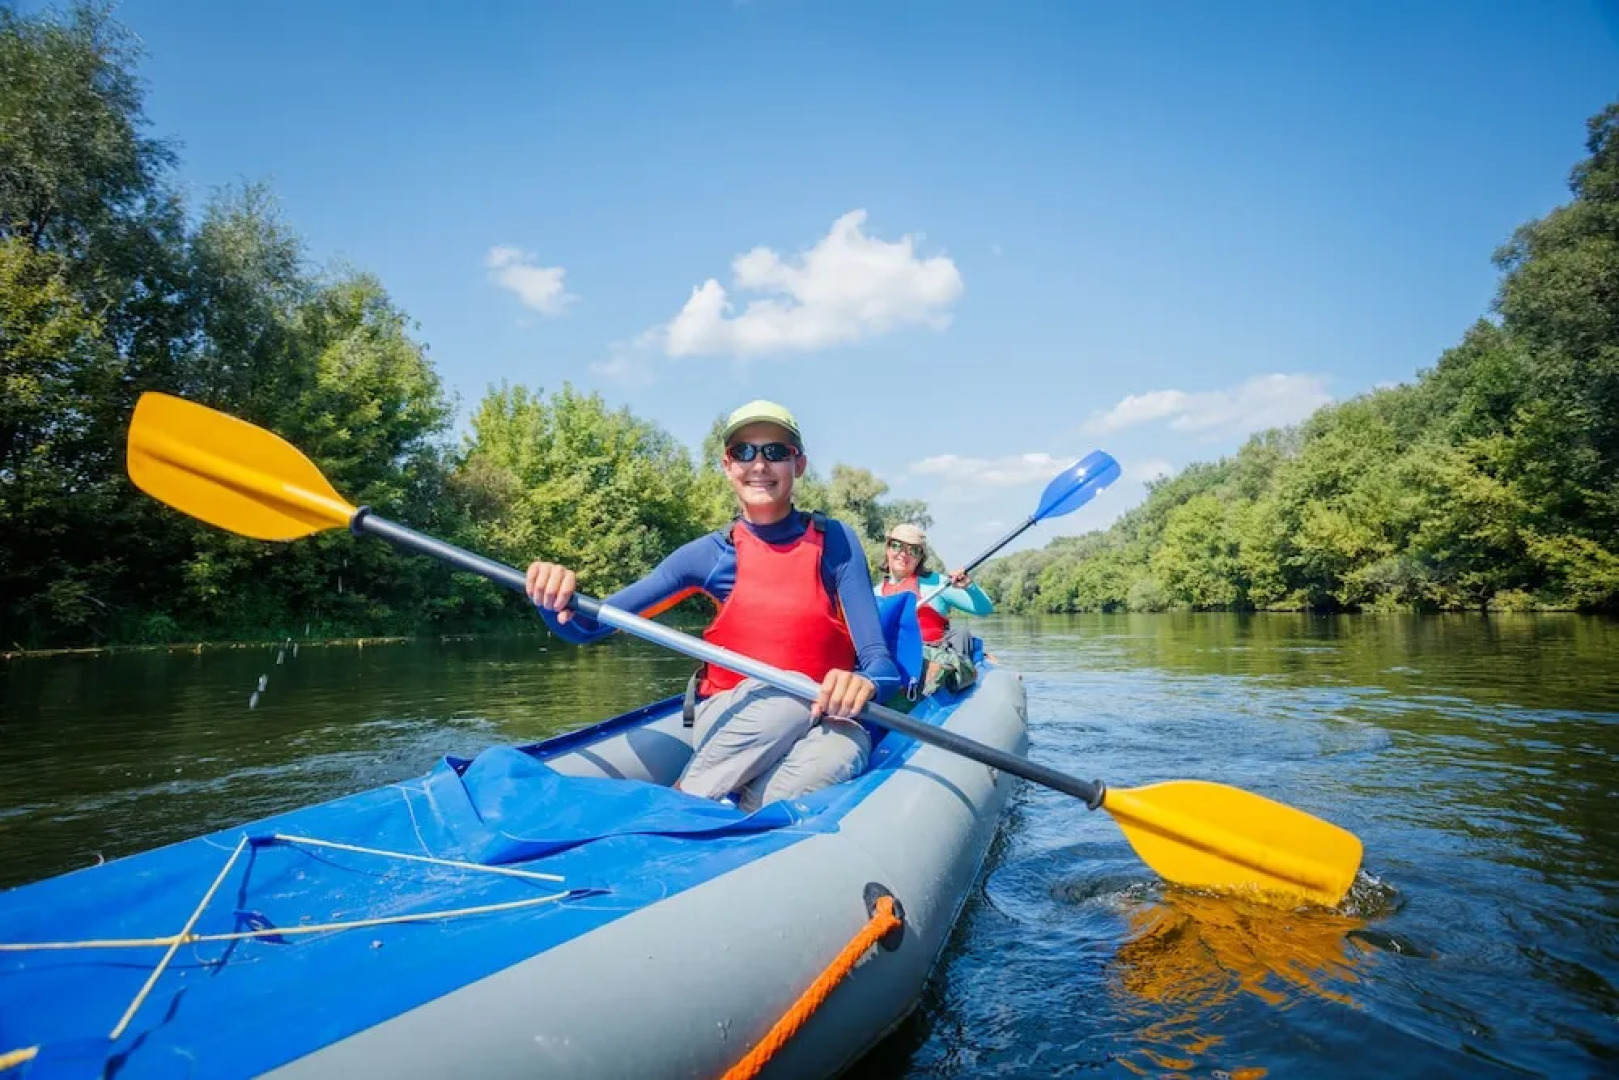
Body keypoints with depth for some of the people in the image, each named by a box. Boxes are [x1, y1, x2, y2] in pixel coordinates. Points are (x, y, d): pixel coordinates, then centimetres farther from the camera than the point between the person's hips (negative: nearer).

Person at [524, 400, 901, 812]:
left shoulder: (834, 541, -4)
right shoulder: (711, 554, -3)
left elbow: (880, 662, -11)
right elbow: (586, 627, -4)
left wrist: (864, 682, -36)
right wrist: (555, 599, -28)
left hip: (822, 719, 0)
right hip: (727, 718, 0)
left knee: (841, 750, -35)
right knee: (789, 695, -34)